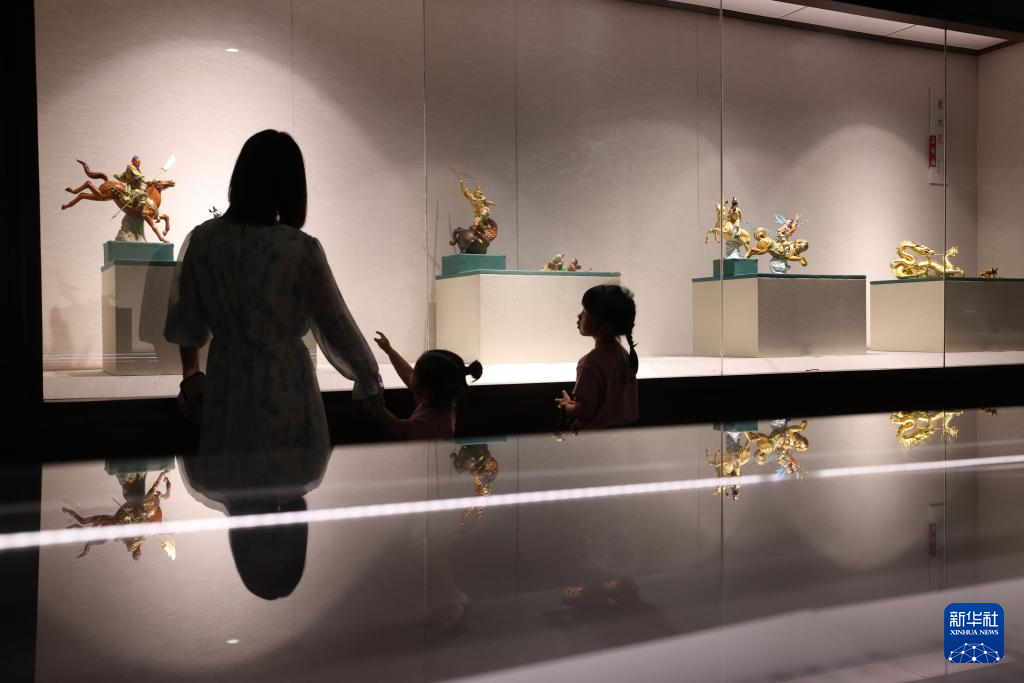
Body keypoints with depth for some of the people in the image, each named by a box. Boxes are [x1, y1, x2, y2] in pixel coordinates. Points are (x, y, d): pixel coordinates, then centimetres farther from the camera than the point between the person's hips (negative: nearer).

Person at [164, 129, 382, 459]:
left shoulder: (202, 238, -4)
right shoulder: (301, 248, -17)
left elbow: (186, 323, 8)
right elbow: (337, 325, -8)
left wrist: (191, 373, 25)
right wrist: (369, 379, 8)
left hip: (225, 386, 4)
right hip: (283, 388, -4)